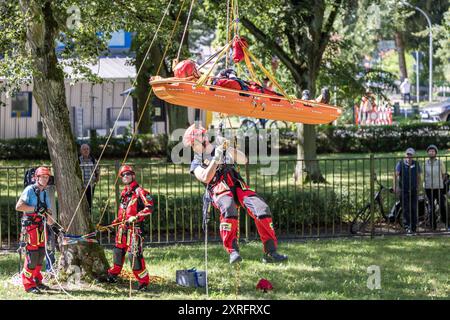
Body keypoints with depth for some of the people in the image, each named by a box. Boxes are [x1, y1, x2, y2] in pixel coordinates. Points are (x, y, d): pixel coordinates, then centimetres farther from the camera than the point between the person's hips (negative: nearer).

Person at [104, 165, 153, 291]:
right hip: (122, 227, 8)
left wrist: (136, 217, -23)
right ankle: (114, 273, 39)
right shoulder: (124, 193, 16)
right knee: (118, 250, 20)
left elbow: (149, 207, -17)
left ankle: (144, 281, -8)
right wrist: (115, 222, 23)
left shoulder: (139, 191, -10)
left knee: (135, 254, -13)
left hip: (133, 228, -8)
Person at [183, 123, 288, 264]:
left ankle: (270, 252, -21)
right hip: (218, 190, -3)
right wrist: (216, 158, -5)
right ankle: (233, 251, -38)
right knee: (228, 209, -39)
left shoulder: (222, 150, 26)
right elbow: (205, 178, -1)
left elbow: (243, 160, 12)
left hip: (238, 186, 3)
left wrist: (229, 149, -1)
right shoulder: (196, 164, 21)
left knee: (262, 209, -23)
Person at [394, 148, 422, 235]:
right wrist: (396, 186, -25)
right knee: (406, 209, -6)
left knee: (414, 209, 1)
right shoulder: (400, 164, -1)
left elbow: (418, 176, 15)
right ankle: (407, 227, -7)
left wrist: (418, 187, 10)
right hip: (403, 191, -2)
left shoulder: (416, 164, 7)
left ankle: (414, 227, 9)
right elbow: (396, 175, -11)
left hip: (414, 190, 2)